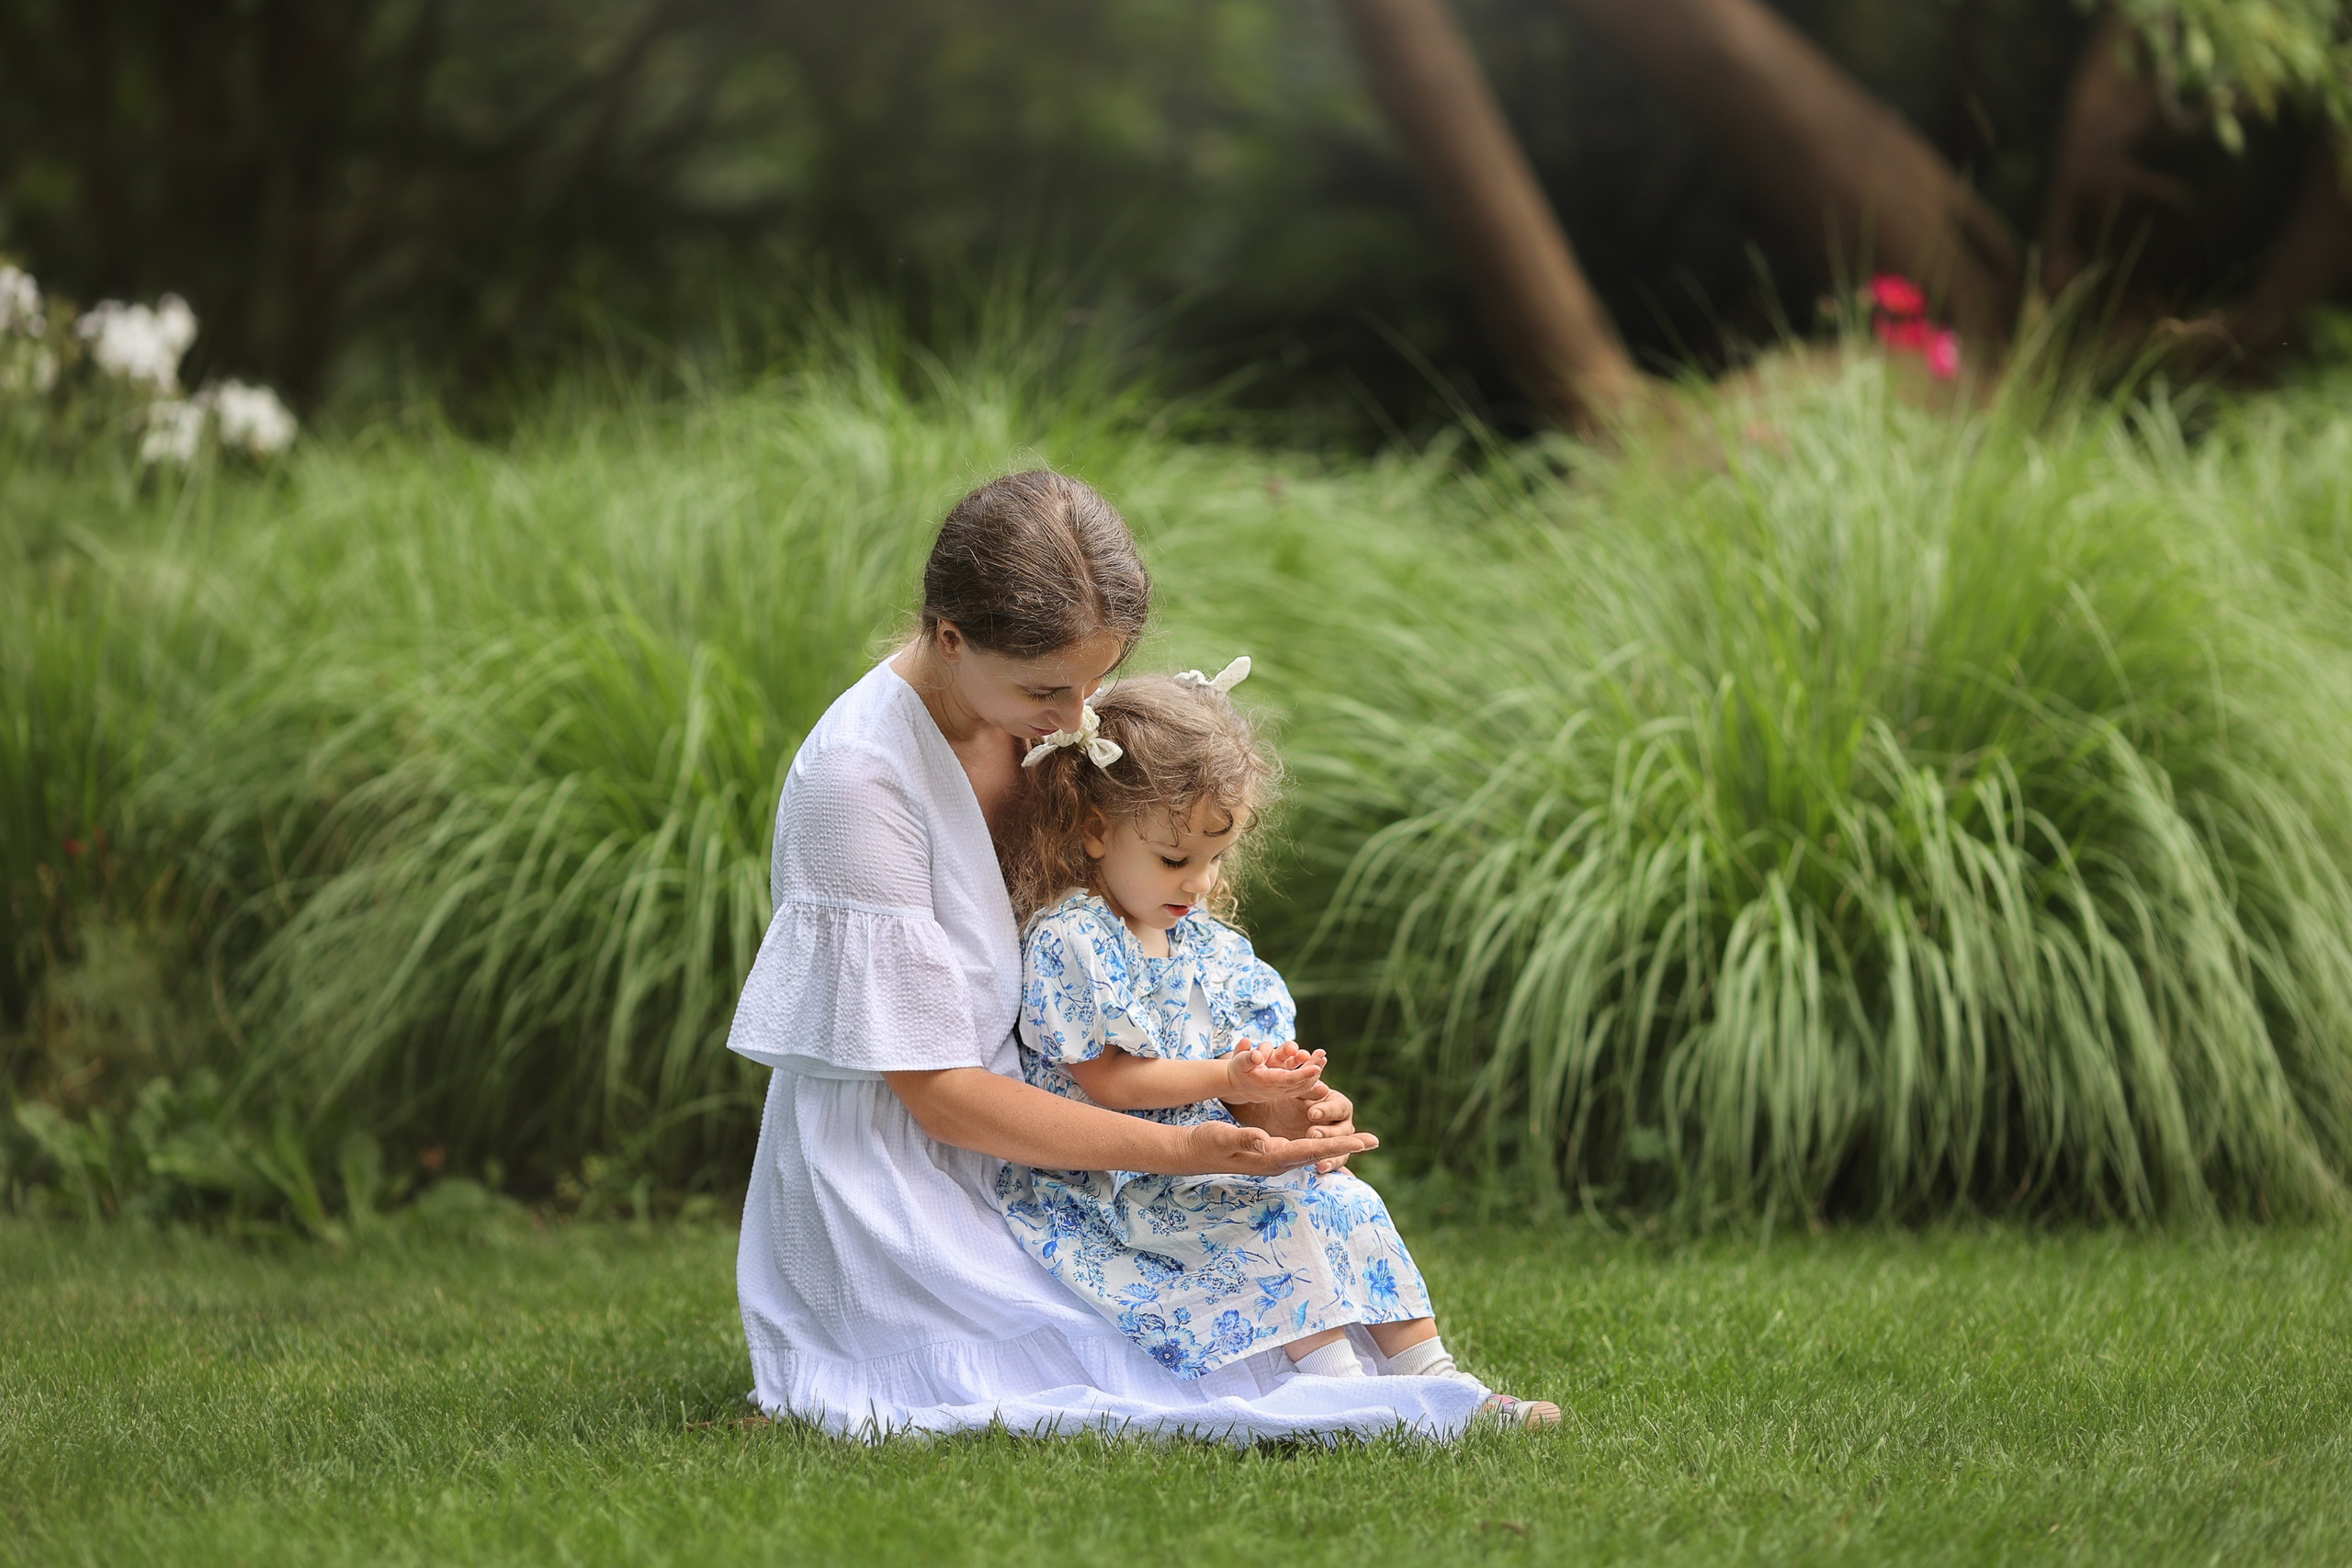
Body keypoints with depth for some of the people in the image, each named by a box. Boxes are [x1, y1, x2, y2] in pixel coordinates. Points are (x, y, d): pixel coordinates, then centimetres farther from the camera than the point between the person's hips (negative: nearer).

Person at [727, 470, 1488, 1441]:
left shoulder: (1032, 717, 1)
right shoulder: (858, 777, -23)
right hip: (894, 1205, -8)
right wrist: (1184, 1151, -27)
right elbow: (939, 1090, -21)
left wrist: (1260, 1102, -12)